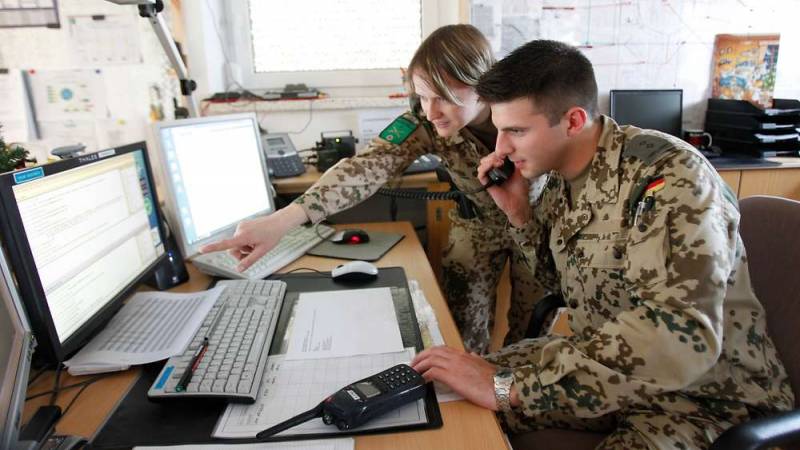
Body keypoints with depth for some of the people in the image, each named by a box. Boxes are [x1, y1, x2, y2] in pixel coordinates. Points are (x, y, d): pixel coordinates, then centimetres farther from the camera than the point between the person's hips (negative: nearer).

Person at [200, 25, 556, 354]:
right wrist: (284, 219, -53)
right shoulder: (423, 123, -27)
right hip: (477, 223, 1)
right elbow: (366, 168, -40)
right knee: (464, 329, 4)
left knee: (532, 329, 9)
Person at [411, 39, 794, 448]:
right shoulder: (563, 175, -2)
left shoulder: (666, 175, -24)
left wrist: (506, 385, -38)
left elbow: (679, 336, -37)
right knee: (455, 403, 0)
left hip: (705, 396, -6)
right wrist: (517, 210, -6)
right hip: (601, 364, 7)